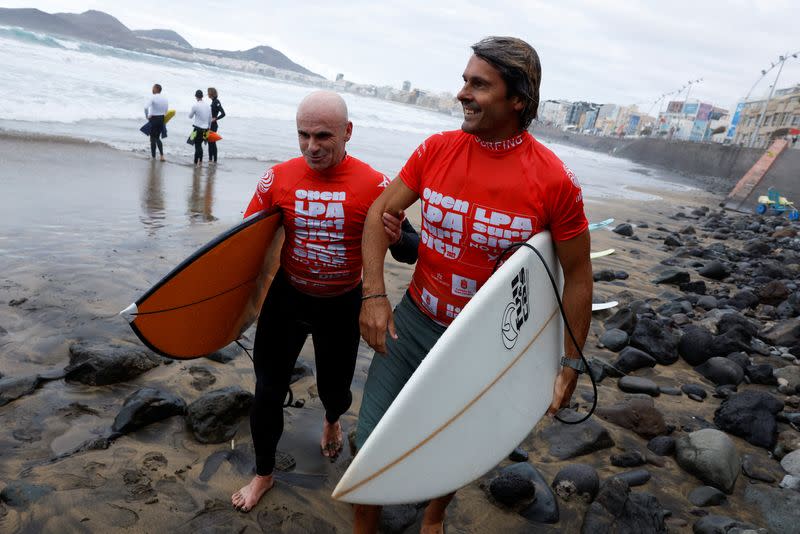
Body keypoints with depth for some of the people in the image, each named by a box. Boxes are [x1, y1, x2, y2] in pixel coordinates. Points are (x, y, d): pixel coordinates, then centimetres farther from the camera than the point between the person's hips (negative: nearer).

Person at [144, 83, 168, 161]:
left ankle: (153, 157, 10)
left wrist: (147, 116, -10)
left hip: (154, 119, -6)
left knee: (153, 139, 6)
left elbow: (146, 107, -25)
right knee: (157, 138, 17)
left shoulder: (153, 98, -15)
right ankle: (162, 156, 7)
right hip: (162, 119, 6)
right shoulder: (165, 98, 4)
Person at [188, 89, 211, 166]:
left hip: (198, 129, -5)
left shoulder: (195, 106, -12)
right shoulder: (208, 106, 2)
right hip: (205, 129, 5)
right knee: (199, 145, 18)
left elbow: (190, 116, 2)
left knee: (197, 146, 1)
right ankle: (200, 161, 22)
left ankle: (196, 163, 2)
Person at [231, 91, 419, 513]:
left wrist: (396, 236, -36)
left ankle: (332, 420, 58)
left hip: (341, 305, -1)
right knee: (268, 391, 9)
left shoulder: (374, 186, -17)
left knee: (334, 386, 17)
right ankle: (263, 475, 36)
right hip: (286, 297, 2)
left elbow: (404, 247, -12)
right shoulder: (278, 179, -10)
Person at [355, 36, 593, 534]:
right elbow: (379, 213, 0)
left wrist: (571, 363, -2)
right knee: (372, 442, 10)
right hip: (413, 321, 2)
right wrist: (374, 293, -12)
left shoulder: (555, 180, -17)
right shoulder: (436, 149, -8)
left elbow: (578, 275, -7)